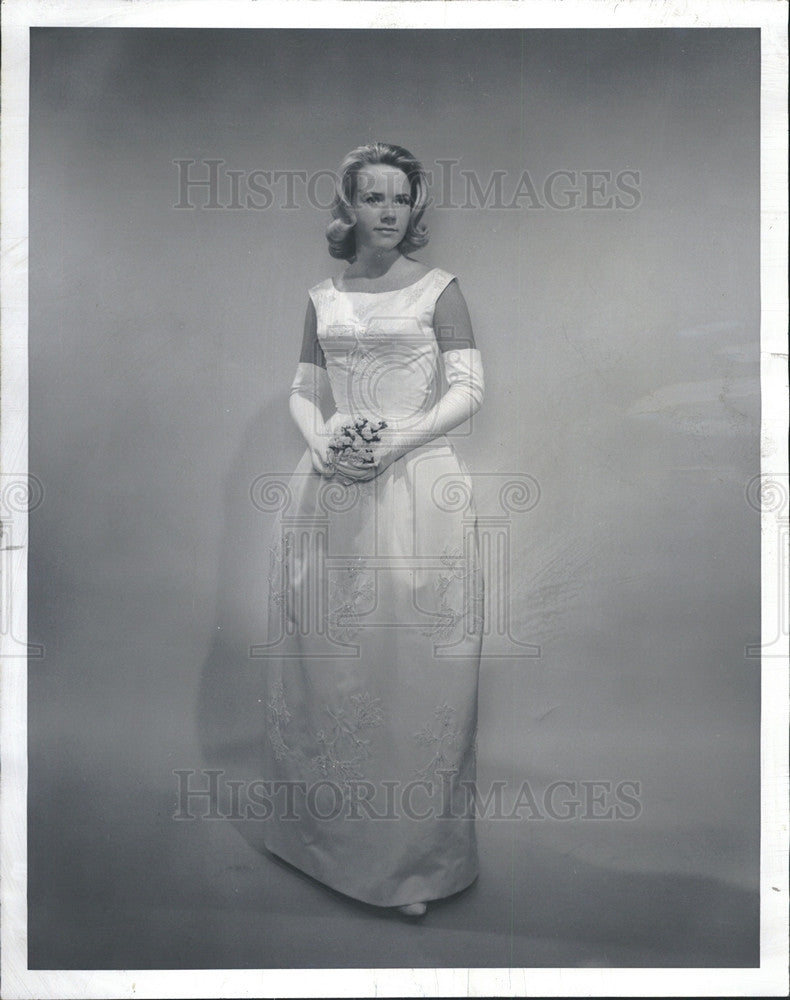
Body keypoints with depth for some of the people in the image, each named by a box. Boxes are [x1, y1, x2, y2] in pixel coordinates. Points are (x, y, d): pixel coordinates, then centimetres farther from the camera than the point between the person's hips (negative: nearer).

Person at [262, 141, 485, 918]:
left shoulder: (438, 290, 4)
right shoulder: (322, 299, 14)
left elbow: (468, 390, -3)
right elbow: (302, 392, 14)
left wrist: (398, 440, -16)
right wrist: (319, 439, -7)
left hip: (417, 487, -3)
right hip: (330, 491, 4)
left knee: (411, 666, -2)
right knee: (327, 663, 8)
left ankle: (415, 858, 12)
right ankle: (327, 833, 27)